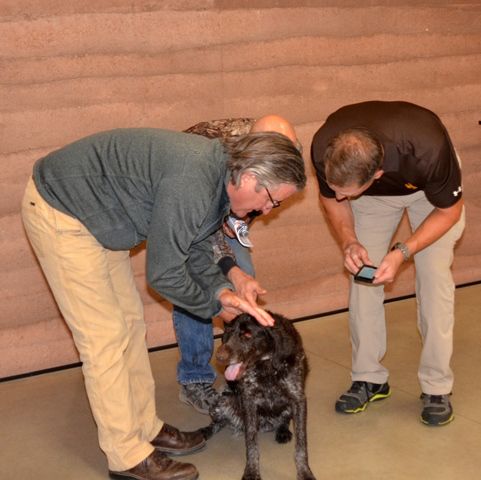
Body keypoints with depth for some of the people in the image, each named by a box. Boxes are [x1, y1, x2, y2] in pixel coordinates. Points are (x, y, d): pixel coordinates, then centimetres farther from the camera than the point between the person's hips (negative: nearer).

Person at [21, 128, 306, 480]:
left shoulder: (219, 175, -3)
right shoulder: (192, 183, -32)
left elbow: (195, 247, 9)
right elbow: (164, 273, -24)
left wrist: (221, 290, -9)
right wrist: (214, 306, -8)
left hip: (99, 219, 10)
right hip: (59, 212, -10)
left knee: (131, 322, 13)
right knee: (105, 336, -7)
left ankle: (146, 428, 25)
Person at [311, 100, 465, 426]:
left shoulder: (427, 149, -44)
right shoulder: (324, 149, -35)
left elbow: (449, 210, -22)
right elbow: (331, 197, -10)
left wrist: (402, 253, -32)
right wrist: (349, 241, -26)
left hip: (429, 189, -3)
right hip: (374, 196, 3)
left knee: (434, 276, -11)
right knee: (362, 274, -4)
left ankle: (437, 387, 0)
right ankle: (369, 378, 9)